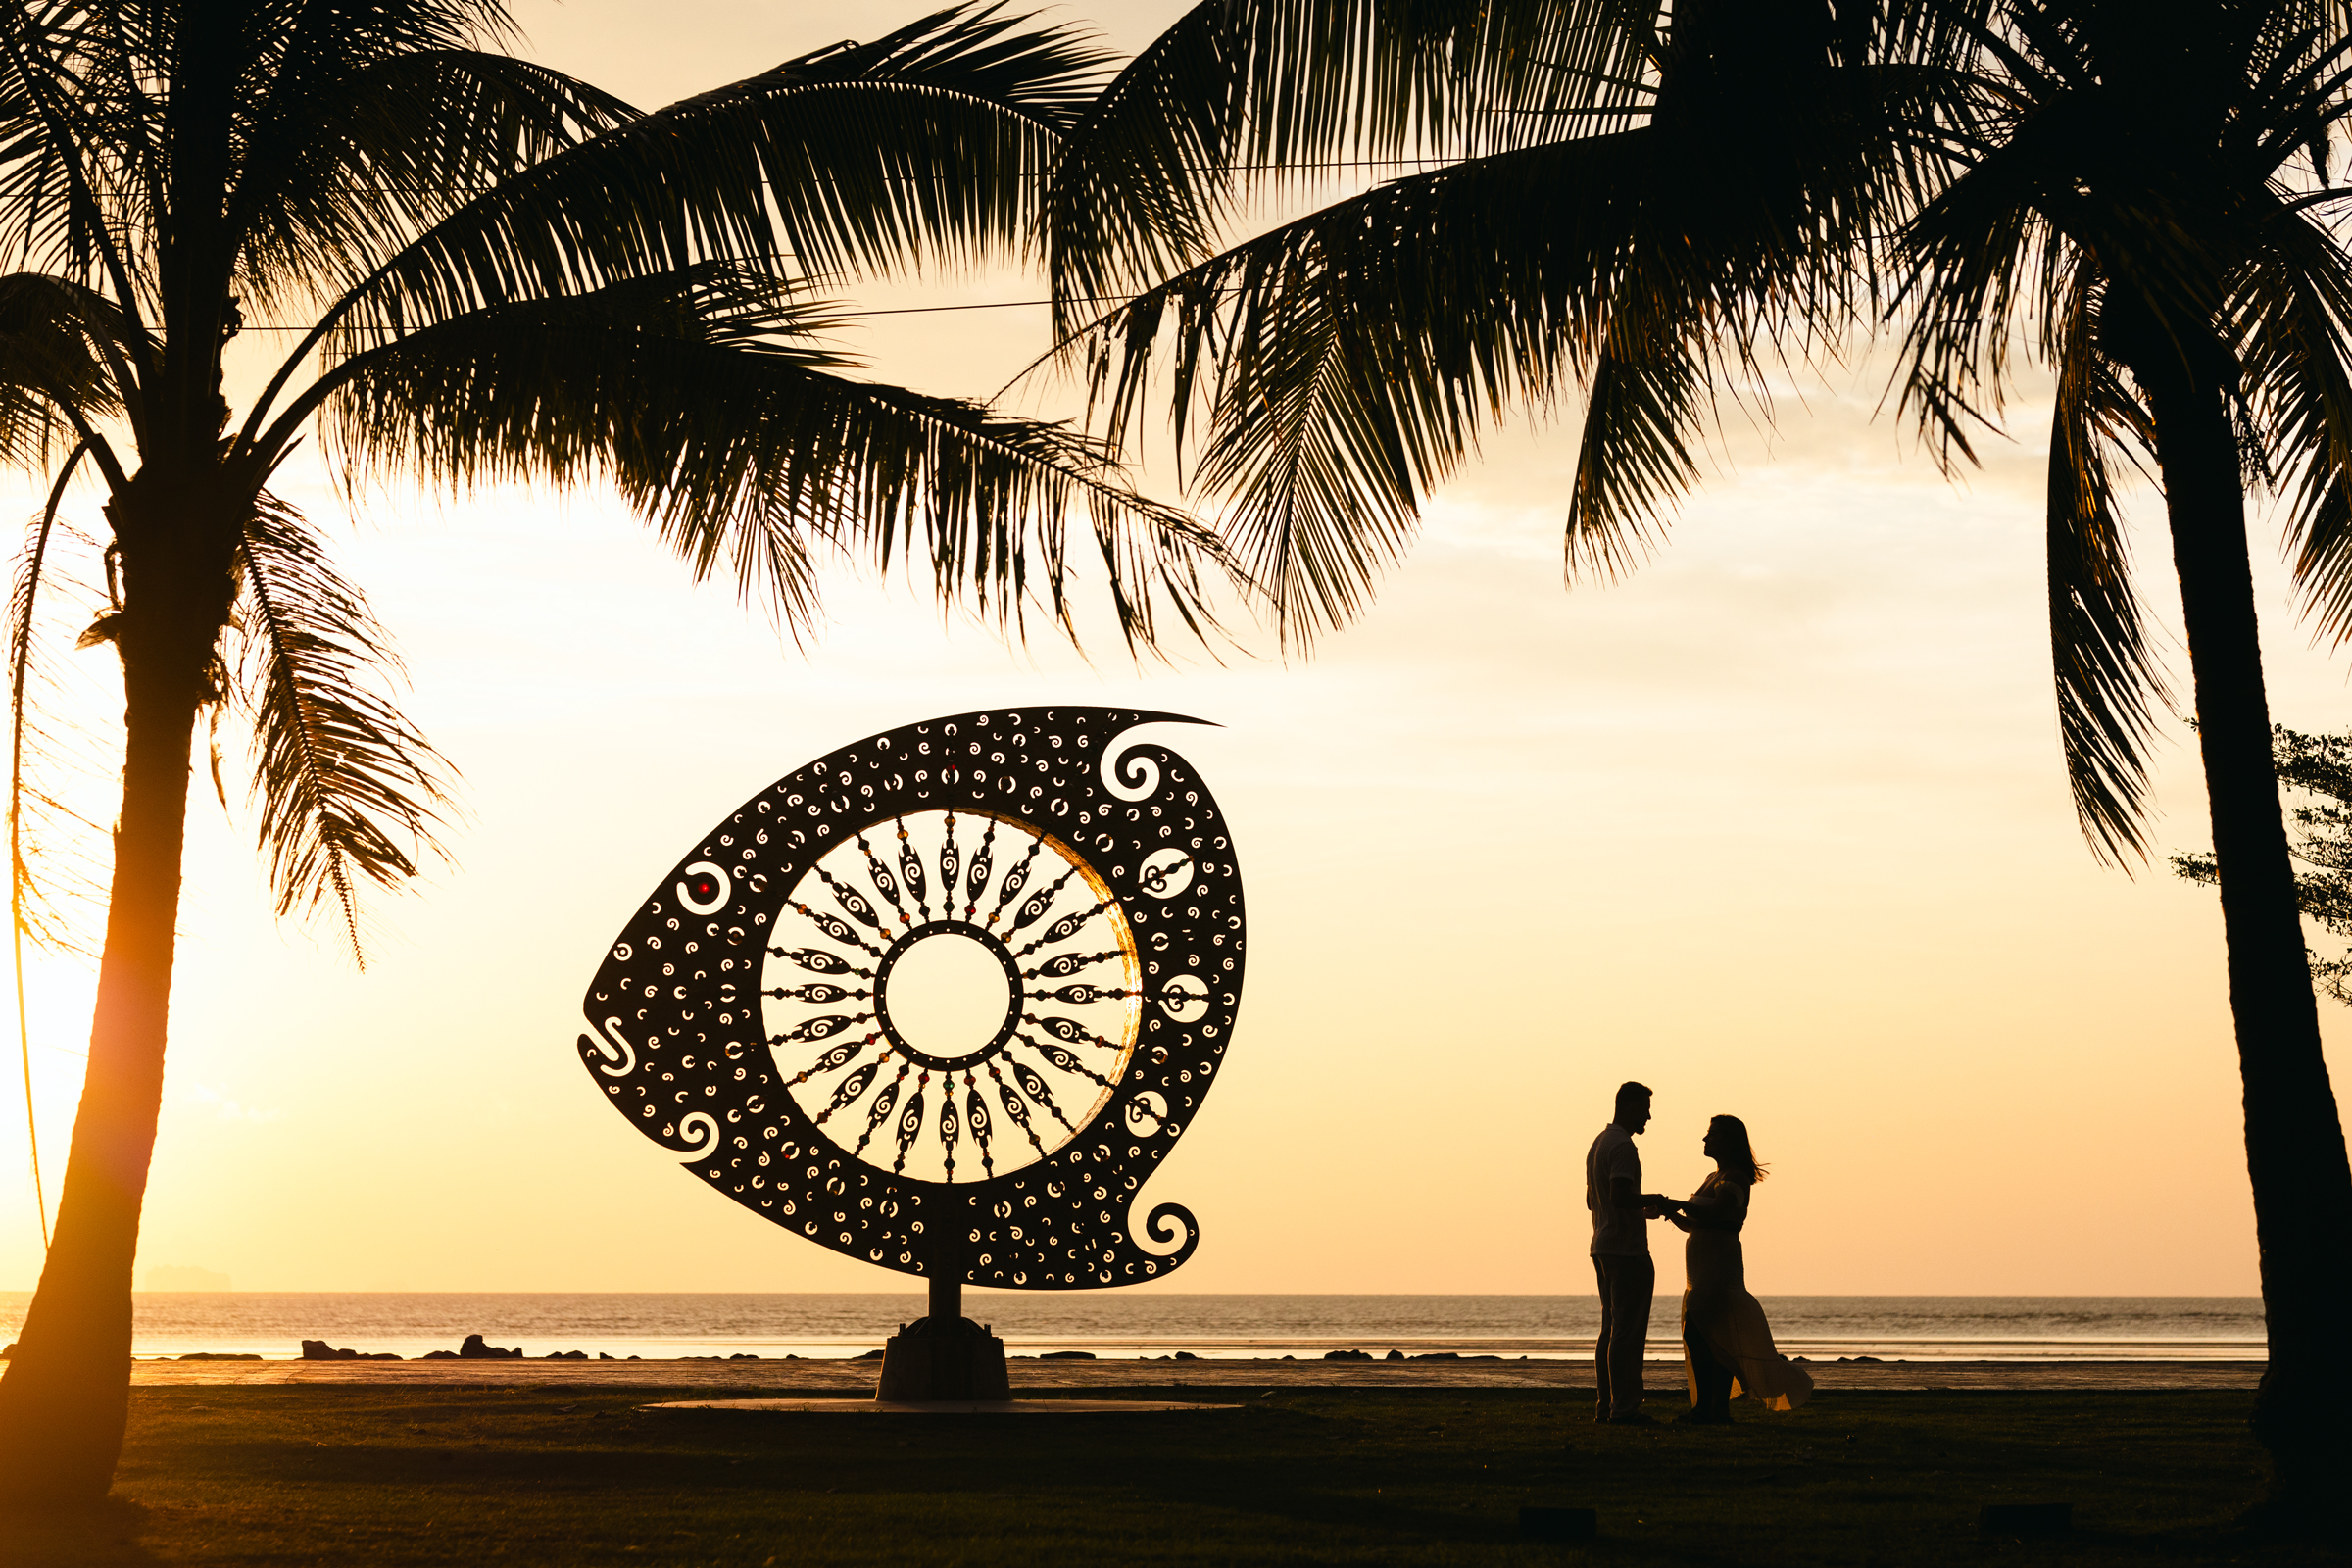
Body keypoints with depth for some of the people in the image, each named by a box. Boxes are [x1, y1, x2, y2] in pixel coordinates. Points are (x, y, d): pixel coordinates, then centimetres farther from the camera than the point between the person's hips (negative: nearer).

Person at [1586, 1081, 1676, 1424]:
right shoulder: (1622, 1145, -14)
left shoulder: (1597, 1144, 17)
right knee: (1628, 1331, -8)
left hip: (1603, 1247, 10)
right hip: (1627, 1250, -10)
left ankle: (1604, 1405, 12)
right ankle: (1623, 1407, -9)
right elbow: (1620, 1196, -26)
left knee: (1611, 1329, 12)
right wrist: (1651, 1200, -9)